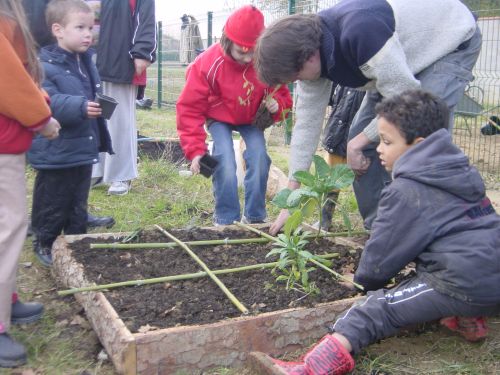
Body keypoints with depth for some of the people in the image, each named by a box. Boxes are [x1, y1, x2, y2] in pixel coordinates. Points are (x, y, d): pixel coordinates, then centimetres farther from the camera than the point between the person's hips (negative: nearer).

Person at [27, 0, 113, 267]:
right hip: (56, 153, -7)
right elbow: (48, 104, -30)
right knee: (53, 206, 8)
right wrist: (79, 107, -42)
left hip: (83, 150, 7)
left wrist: (101, 139, 21)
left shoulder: (86, 62, 9)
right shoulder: (45, 66, -17)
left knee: (78, 205, 18)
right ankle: (43, 244, 28)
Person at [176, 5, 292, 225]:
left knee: (259, 157, -16)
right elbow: (190, 109, -23)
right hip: (219, 119, -2)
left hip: (252, 119, 2)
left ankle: (255, 217, 2)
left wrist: (277, 104, -29)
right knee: (225, 160, -22)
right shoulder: (207, 64, -29)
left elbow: (281, 93, -3)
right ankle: (225, 220, -7)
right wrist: (195, 151, -28)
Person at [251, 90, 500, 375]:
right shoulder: (463, 172, 17)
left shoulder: (405, 192, -8)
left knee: (378, 308, -15)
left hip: (464, 286, -8)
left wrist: (364, 281, 17)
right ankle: (465, 316, 11)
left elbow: (383, 252, -3)